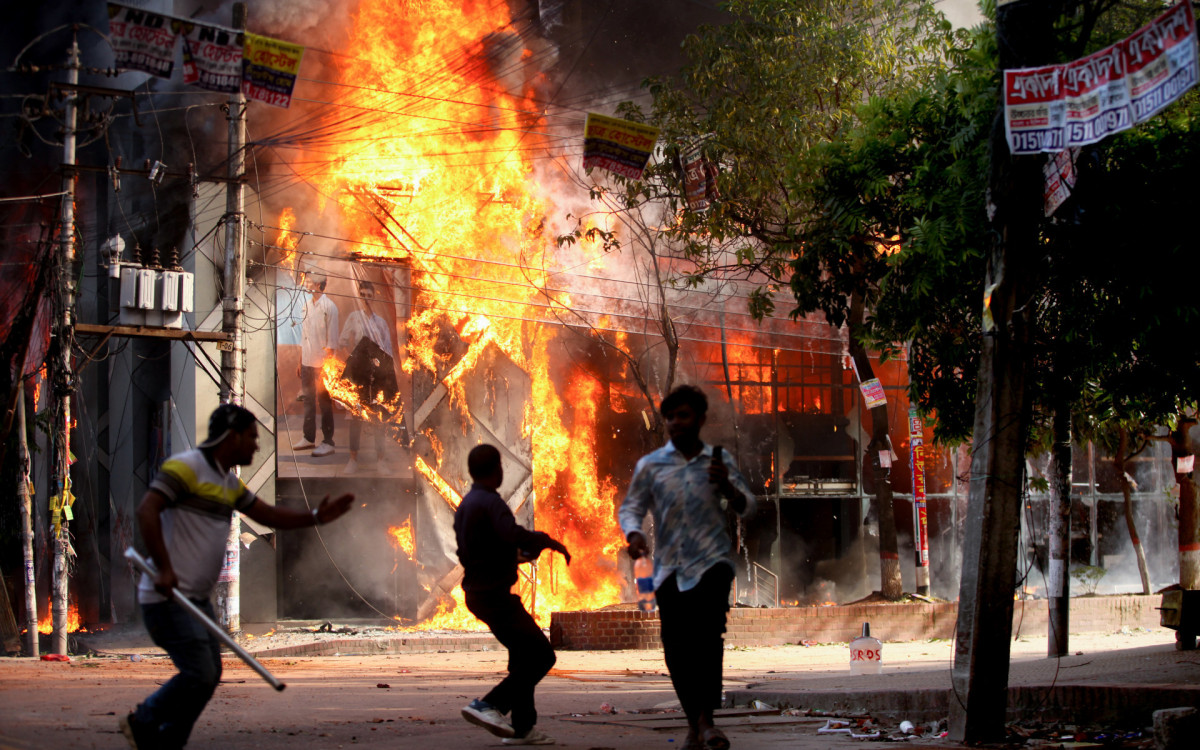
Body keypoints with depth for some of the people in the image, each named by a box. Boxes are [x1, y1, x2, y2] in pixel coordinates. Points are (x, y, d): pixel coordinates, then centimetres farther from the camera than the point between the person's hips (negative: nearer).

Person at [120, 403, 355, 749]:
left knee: (209, 674, 9)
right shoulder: (185, 467, -12)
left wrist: (315, 517, 11)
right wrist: (164, 569, -27)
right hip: (167, 596, -10)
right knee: (198, 674, -13)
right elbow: (146, 510, -21)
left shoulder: (229, 483, 17)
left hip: (196, 598, 10)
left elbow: (267, 514, 24)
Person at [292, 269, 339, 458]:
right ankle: (308, 437, 20)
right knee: (308, 400, 12)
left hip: (322, 363, -7)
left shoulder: (328, 306, -9)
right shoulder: (307, 306, 13)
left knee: (325, 402, -3)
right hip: (307, 361, 7)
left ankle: (328, 442, 0)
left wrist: (328, 361, -14)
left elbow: (332, 337, -10)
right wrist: (300, 361, 15)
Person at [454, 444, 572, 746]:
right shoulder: (490, 502, -16)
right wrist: (548, 542, -17)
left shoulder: (464, 506, 15)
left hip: (478, 592, 10)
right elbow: (513, 533, -33)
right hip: (495, 594, -10)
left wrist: (514, 556, 33)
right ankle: (488, 705, -17)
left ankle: (523, 727, 17)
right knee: (541, 654, -9)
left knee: (524, 656, 16)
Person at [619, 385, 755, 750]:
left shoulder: (719, 461, 8)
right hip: (670, 566, 2)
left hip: (712, 559, -1)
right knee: (676, 646, -1)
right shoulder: (650, 465, 8)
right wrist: (633, 534, -13)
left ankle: (707, 718, -20)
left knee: (708, 632, -21)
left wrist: (726, 485, -12)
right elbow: (630, 507, 9)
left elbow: (747, 508, 9)